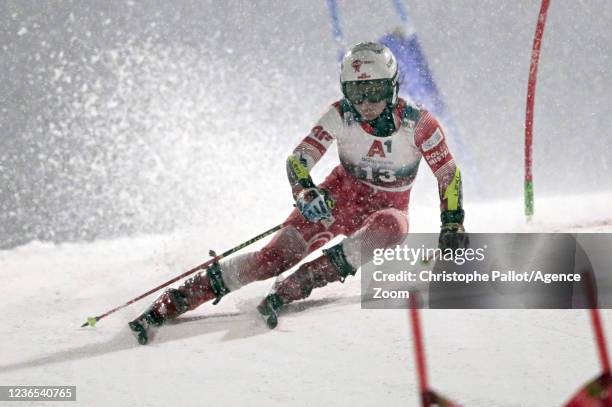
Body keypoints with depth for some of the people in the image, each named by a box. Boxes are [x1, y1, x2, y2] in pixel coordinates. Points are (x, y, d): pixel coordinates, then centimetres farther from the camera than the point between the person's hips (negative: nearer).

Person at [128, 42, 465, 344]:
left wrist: (452, 225, -12)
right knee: (278, 255, -22)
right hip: (339, 197, 1)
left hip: (388, 209, 0)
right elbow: (298, 159, -15)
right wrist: (305, 192, -36)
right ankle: (174, 301, -21)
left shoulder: (416, 122, -17)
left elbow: (449, 174, -5)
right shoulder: (341, 116, -14)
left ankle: (296, 285, -38)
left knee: (391, 228, -40)